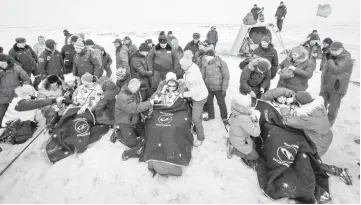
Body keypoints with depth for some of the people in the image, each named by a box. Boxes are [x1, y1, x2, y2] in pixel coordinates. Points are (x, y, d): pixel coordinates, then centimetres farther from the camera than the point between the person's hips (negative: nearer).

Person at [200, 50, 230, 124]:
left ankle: (224, 117, 33)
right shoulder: (205, 64, -4)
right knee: (209, 102, 17)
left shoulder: (221, 63, -15)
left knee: (221, 103, 11)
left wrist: (224, 89, -14)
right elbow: (202, 75, 6)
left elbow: (226, 77, -12)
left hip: (218, 88, -4)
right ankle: (211, 115, 41)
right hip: (208, 87, 4)